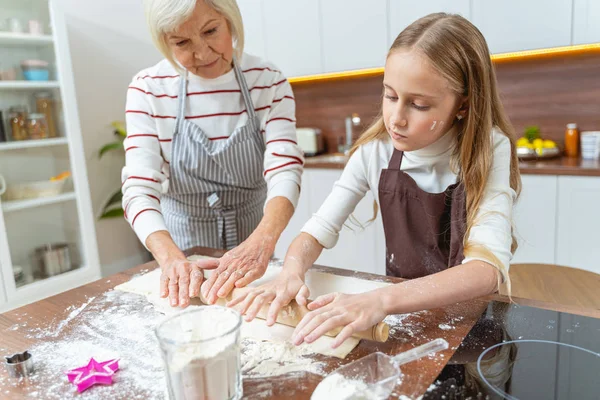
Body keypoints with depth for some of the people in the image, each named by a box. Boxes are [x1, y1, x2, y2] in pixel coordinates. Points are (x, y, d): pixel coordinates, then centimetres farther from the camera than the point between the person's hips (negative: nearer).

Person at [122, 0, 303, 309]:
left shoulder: (269, 82, -12)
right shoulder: (148, 89, -14)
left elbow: (284, 171, -22)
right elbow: (139, 188, -20)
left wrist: (262, 241, -42)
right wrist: (171, 257, -39)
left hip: (251, 240, 1)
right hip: (183, 246, -1)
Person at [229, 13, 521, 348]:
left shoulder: (489, 151, -18)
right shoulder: (376, 150, -10)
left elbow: (489, 268, -28)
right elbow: (320, 228, -8)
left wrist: (382, 300, -41)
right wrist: (291, 273, -29)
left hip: (472, 312, -1)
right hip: (403, 305, 2)